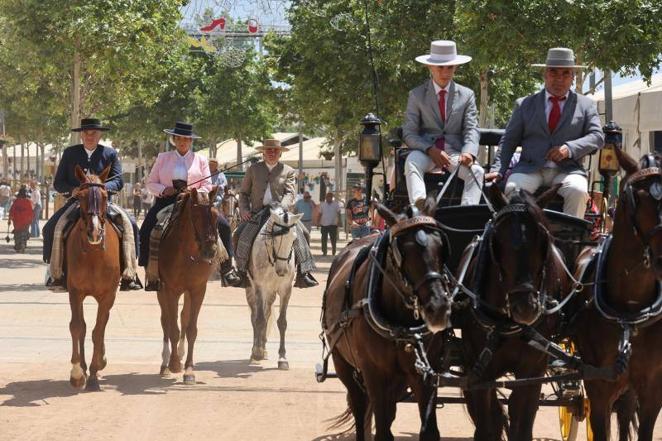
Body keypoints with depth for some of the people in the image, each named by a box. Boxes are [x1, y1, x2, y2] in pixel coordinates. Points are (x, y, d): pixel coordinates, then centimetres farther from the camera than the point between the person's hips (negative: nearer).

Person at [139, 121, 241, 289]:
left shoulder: (200, 160, 12)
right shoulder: (163, 158, 13)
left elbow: (207, 186, 8)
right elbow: (150, 183, 12)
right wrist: (163, 190, -9)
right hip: (167, 201, 0)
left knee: (221, 224, -20)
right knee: (147, 230, -24)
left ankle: (226, 268, -11)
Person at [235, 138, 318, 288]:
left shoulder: (288, 171, 11)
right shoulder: (253, 169, 14)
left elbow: (290, 193, -1)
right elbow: (243, 193, 18)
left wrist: (282, 208, -22)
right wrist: (244, 210, -1)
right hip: (257, 213, 1)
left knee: (299, 234, -23)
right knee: (241, 235, -23)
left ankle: (303, 273, -23)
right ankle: (241, 272, -8)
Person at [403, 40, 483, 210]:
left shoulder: (466, 95, 13)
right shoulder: (417, 95, 9)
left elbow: (471, 130, 4)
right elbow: (409, 133, 2)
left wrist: (468, 152, -20)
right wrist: (430, 150, -18)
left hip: (455, 152, 1)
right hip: (426, 151, -1)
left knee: (476, 171, -29)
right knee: (412, 162, -35)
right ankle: (419, 207, -56)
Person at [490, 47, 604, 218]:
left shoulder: (586, 105, 16)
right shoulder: (525, 104, 17)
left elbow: (597, 137, 6)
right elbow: (509, 140, 13)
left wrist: (569, 148, -12)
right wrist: (498, 171, -3)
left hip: (567, 170, 0)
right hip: (530, 169, 1)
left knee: (578, 191, -33)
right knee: (513, 188, -31)